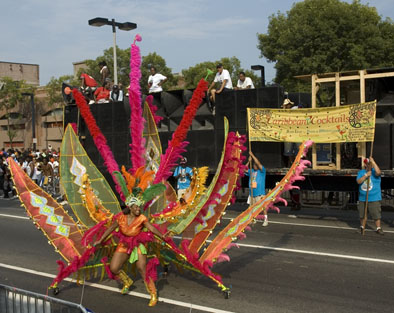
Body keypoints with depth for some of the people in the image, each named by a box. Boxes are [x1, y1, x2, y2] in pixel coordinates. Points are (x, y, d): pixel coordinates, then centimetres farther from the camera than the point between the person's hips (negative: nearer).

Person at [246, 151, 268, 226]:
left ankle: (265, 220, -2)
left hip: (260, 193, -5)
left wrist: (252, 155, -15)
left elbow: (258, 163, -17)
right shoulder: (251, 171, 11)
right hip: (252, 193, 5)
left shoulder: (262, 171, -2)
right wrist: (249, 161, -7)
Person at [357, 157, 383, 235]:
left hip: (374, 198, -3)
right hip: (362, 198, 3)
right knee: (362, 214, 10)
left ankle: (378, 228, 9)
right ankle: (362, 227, 25)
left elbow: (378, 172, -27)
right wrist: (366, 175, -18)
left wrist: (373, 162, -25)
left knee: (376, 214, -3)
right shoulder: (361, 172, 7)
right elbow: (358, 181, -8)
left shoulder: (374, 171, -2)